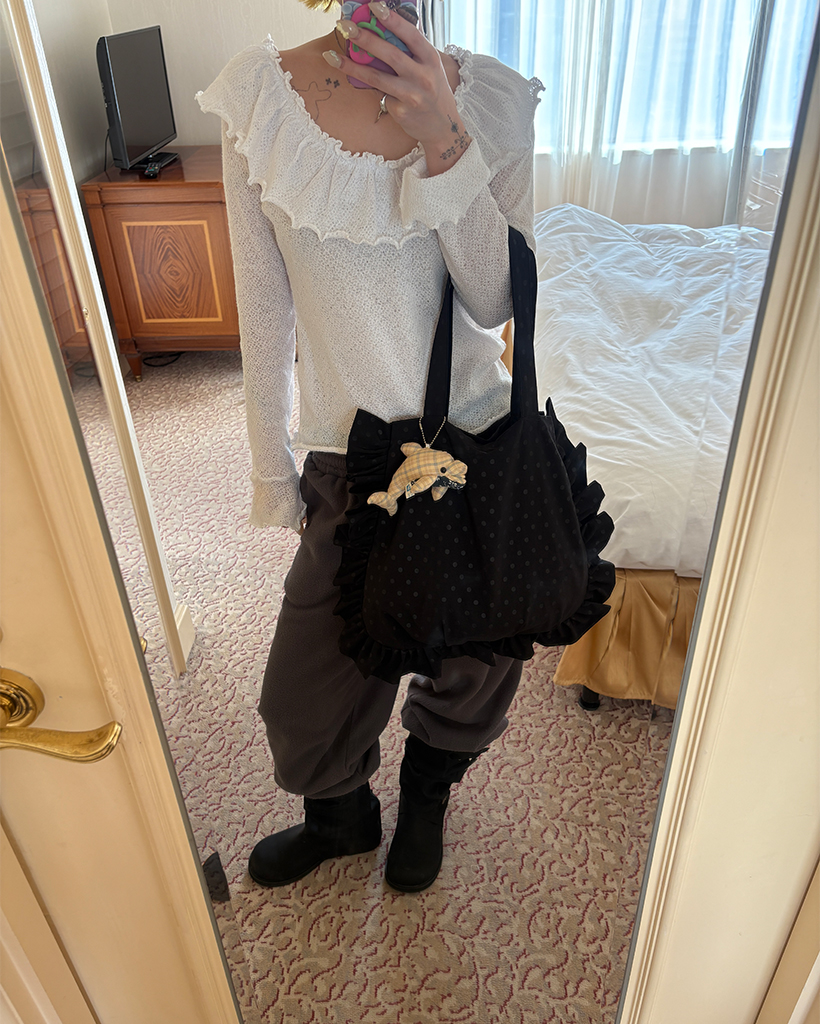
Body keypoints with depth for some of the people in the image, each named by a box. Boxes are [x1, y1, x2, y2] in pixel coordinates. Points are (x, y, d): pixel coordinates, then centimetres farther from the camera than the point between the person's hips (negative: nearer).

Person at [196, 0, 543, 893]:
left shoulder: (494, 97, -4)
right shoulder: (257, 93, -6)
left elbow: (496, 303, -10)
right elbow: (265, 308, -2)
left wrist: (443, 142, -22)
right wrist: (271, 467, 3)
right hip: (351, 457, 0)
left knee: (475, 662, 15)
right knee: (305, 693, 9)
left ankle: (424, 803, 51)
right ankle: (340, 818, 47)